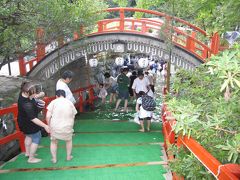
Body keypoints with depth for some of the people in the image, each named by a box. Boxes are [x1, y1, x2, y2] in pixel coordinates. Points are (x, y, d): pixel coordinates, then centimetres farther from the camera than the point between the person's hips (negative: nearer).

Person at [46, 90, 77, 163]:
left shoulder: (54, 102, -2)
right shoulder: (70, 103, 5)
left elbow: (48, 117, -8)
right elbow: (73, 117, 6)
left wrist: (49, 126, 7)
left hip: (55, 127, -1)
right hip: (67, 128, 1)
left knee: (54, 142, 28)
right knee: (69, 140, 31)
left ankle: (54, 159, 36)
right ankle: (68, 156, 41)